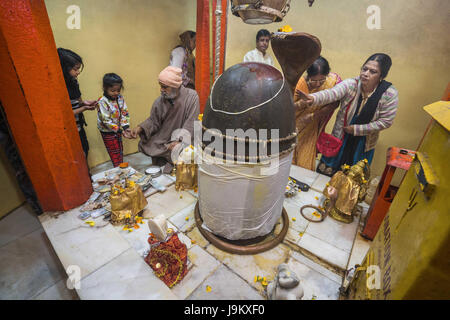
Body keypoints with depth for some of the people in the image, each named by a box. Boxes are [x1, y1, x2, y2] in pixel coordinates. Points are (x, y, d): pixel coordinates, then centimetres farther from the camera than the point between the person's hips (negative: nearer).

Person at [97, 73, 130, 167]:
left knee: (120, 150, 18)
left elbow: (125, 113, -2)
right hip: (108, 132, -6)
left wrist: (125, 126, -15)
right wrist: (119, 130, -25)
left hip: (118, 129, 6)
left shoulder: (120, 98, -5)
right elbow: (106, 120, -22)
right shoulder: (102, 102, -21)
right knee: (115, 153, 5)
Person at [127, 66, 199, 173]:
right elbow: (153, 121, 4)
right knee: (144, 145, -12)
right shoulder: (160, 100, -3)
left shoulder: (191, 96, -14)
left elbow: (190, 124, -17)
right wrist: (140, 128, -15)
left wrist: (179, 141, -26)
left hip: (183, 140, -4)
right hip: (163, 138, 4)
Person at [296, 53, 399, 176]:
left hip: (364, 143, 1)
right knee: (327, 171, 16)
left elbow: (385, 122, -13)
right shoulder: (351, 84, -20)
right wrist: (313, 99, -60)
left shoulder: (390, 94, -17)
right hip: (340, 137, 0)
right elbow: (331, 93, -39)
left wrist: (357, 129, -18)